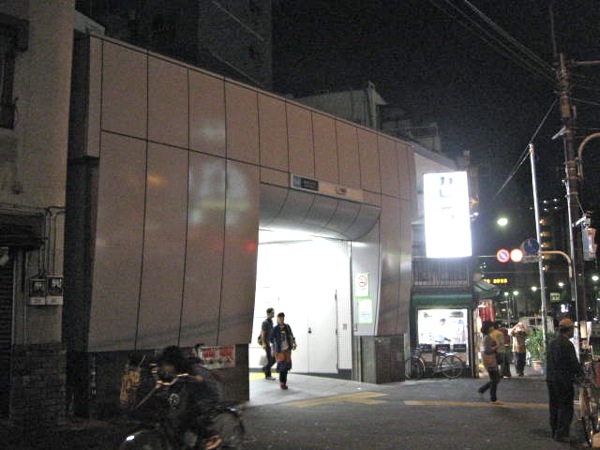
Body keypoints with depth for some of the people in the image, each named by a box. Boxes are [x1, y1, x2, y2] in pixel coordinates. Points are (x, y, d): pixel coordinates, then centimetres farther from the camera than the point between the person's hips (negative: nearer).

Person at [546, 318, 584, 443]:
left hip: (551, 379, 9)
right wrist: (581, 375, 0)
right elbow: (574, 363, -16)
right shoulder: (567, 344, -17)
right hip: (563, 381, -8)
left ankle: (555, 432, 22)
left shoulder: (552, 343, 10)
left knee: (554, 407, 15)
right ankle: (561, 434, -2)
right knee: (565, 407, -1)